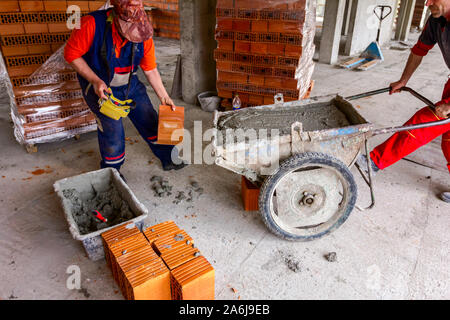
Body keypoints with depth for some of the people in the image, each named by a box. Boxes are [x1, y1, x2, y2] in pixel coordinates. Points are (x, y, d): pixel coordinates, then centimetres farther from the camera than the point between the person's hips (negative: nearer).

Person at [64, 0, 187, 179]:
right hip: (100, 88, -4)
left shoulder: (143, 35, -15)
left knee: (150, 121, 7)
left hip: (130, 84, 4)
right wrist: (95, 80, -26)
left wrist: (164, 98, -3)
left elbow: (151, 70, -4)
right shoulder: (92, 24, -28)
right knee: (113, 132, -9)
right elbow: (71, 53, -17)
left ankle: (169, 159, 27)